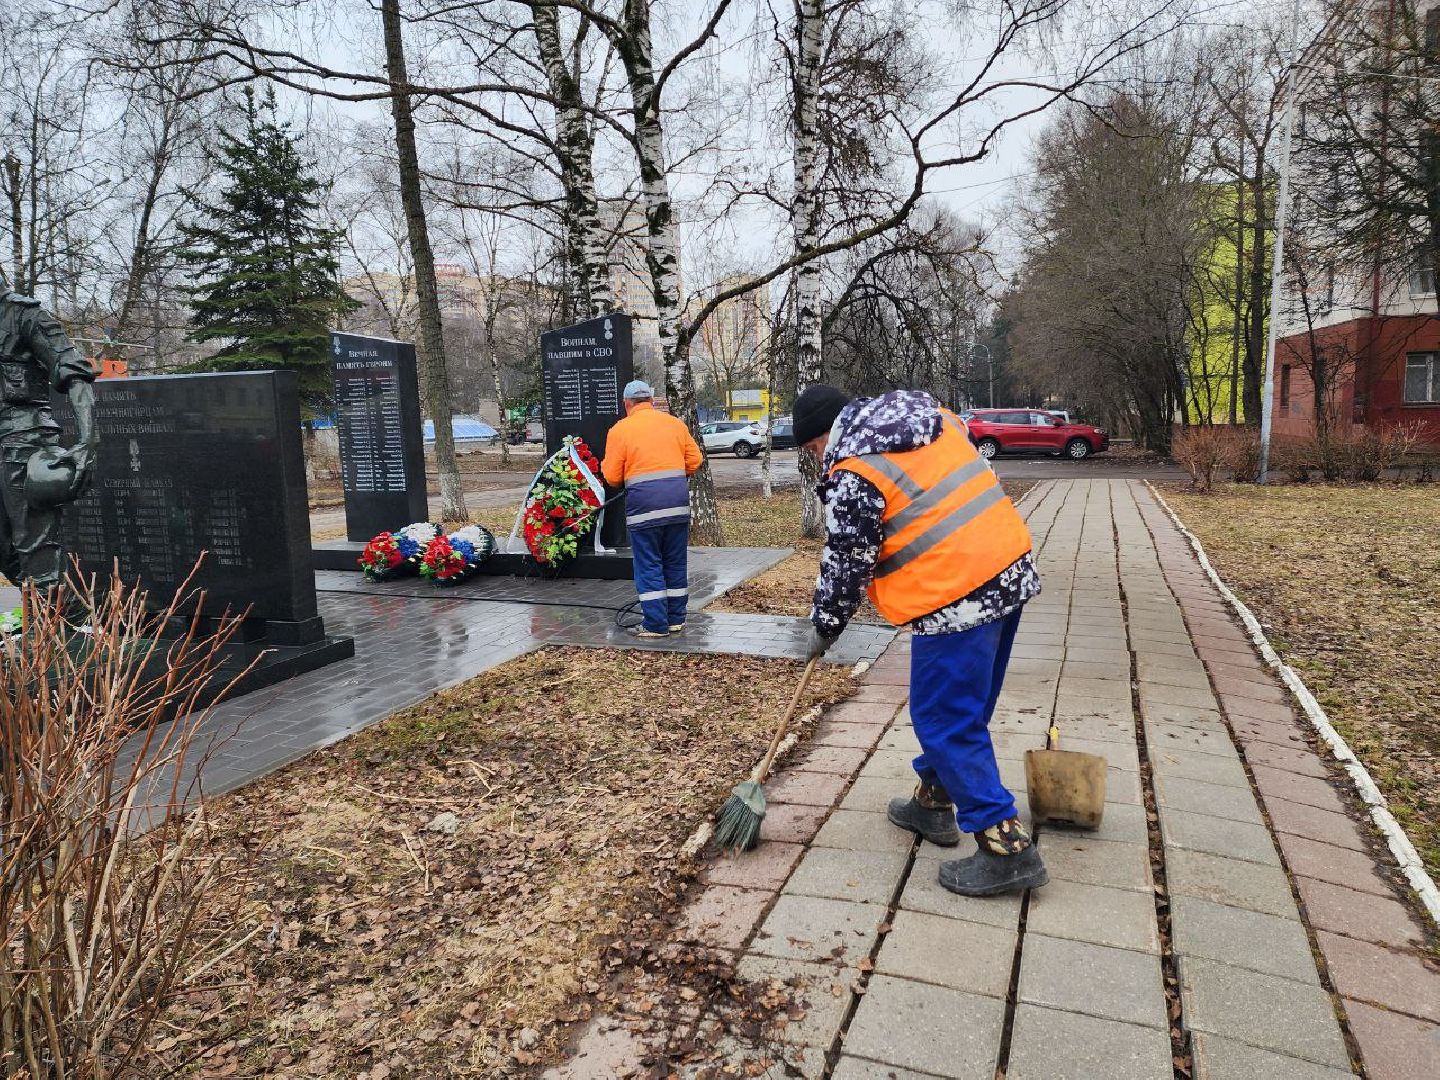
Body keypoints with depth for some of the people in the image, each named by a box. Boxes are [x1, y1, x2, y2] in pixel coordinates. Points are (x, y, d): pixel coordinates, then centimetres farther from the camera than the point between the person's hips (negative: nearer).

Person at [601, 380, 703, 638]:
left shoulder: (619, 430, 0)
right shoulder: (675, 423, 12)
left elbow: (612, 478, -1)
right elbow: (694, 460, 12)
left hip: (644, 501, -4)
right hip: (678, 499, 4)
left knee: (649, 565, 4)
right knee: (676, 562, 13)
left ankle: (656, 625, 5)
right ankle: (676, 619, 21)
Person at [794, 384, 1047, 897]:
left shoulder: (852, 475, -11)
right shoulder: (934, 418, 12)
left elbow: (845, 563, -5)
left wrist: (824, 626, 10)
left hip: (956, 599, -9)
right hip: (1012, 568, 10)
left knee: (947, 723, 1)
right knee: (961, 709, 20)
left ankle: (1007, 848, 6)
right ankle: (934, 803, 36)